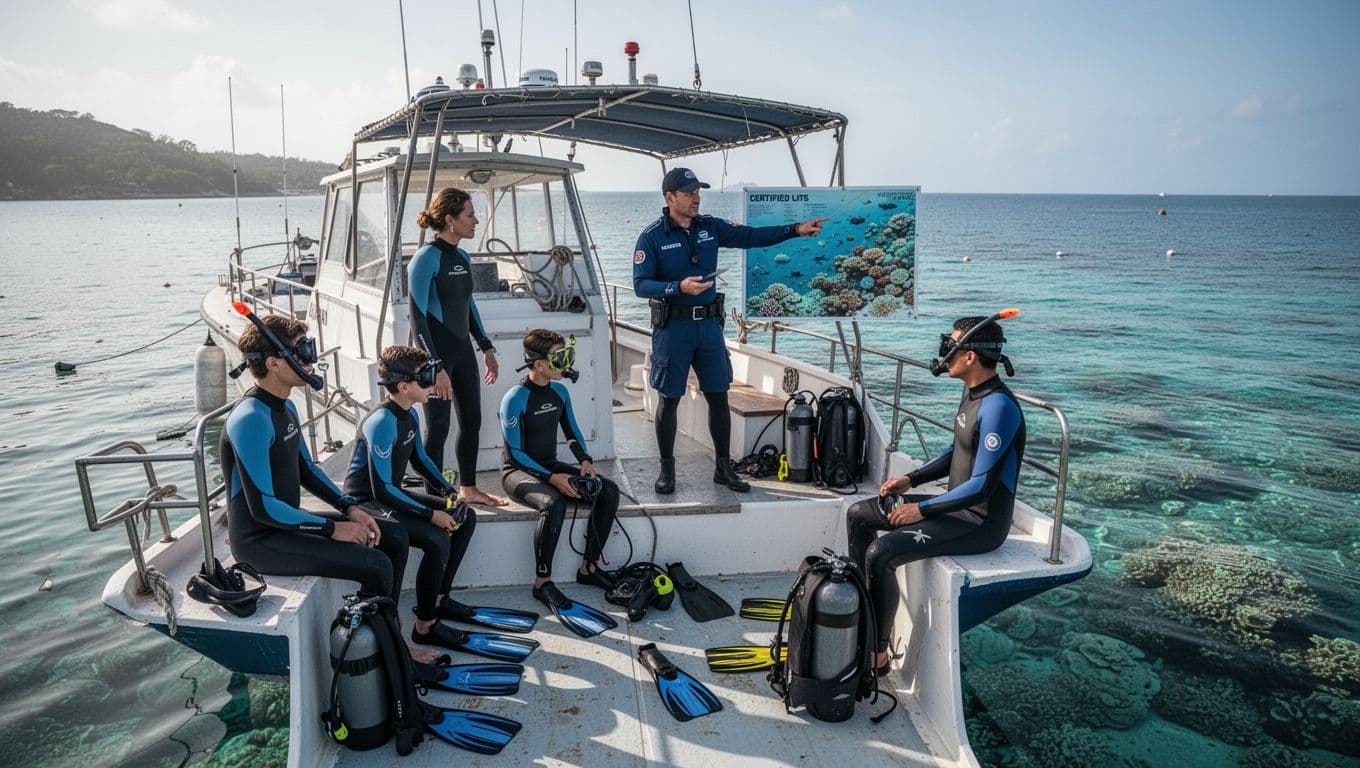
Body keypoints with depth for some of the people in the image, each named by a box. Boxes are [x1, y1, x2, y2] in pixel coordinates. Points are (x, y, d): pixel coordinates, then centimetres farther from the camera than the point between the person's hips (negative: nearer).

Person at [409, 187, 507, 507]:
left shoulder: (463, 258, 9)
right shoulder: (426, 259, -15)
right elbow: (418, 317, -17)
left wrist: (486, 348, 17)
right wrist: (435, 368, -22)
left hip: (462, 350, 8)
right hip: (436, 353, -8)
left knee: (472, 421, 14)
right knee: (438, 426, 1)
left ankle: (468, 489, 28)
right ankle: (435, 498, 14)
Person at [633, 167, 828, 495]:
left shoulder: (710, 227, 6)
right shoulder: (652, 237, -7)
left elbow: (751, 236, 6)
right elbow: (640, 285, -12)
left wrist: (796, 230, -2)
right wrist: (679, 287, -26)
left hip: (709, 323, 5)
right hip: (672, 326, -4)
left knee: (718, 396, 8)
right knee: (669, 400, 3)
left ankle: (723, 467, 20)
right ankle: (667, 468, 19)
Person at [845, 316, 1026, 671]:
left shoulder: (999, 407, -24)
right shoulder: (972, 392, 7)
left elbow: (981, 486, -25)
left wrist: (921, 509, -19)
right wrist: (911, 479, 9)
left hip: (981, 522, -10)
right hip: (957, 505, 10)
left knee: (880, 552, -26)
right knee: (858, 515, 10)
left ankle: (877, 654, -10)